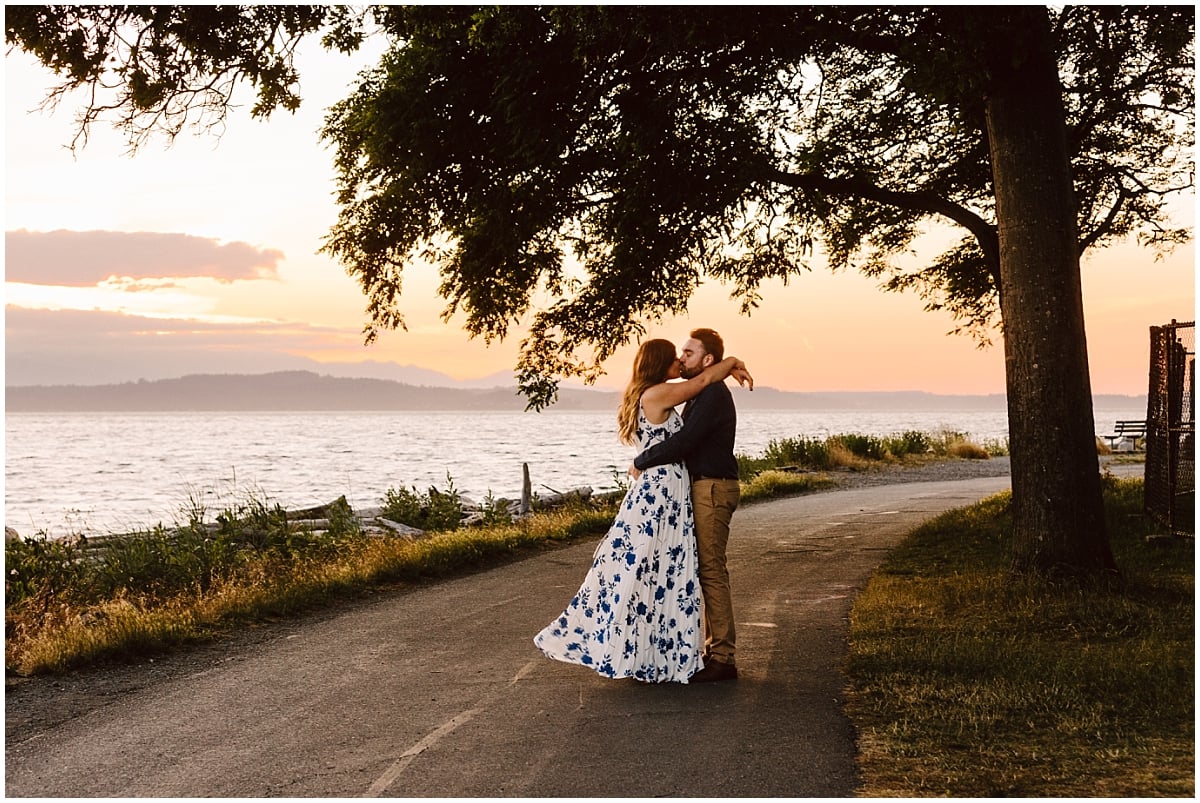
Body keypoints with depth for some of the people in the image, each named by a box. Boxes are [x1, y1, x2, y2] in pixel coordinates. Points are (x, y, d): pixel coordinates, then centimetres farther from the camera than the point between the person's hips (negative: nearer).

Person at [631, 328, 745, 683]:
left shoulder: (713, 395, -16)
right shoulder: (703, 393, 18)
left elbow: (682, 443, -24)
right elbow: (688, 440, 22)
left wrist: (641, 462, -13)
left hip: (713, 489, -11)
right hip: (703, 487, 11)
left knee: (711, 570, -9)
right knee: (707, 569, 12)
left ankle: (723, 657, -5)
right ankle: (716, 647, 18)